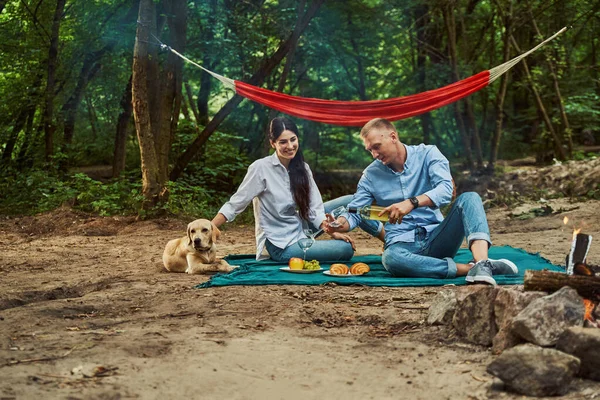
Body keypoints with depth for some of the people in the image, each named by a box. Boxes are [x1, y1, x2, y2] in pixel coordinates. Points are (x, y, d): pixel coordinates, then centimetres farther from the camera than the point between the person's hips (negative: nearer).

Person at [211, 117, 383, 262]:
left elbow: (315, 209, -3)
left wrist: (333, 232, -17)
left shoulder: (302, 168, 0)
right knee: (345, 249, -22)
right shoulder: (261, 168, -18)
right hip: (282, 246, -6)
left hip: (301, 228, 6)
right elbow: (234, 205, -16)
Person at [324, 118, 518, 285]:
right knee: (391, 258, -38)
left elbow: (446, 189, -17)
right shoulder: (370, 175, 7)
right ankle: (470, 269, -34)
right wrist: (338, 224, -15)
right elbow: (353, 214, 9)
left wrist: (412, 202, -33)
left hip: (436, 238, 0)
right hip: (402, 244, 0)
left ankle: (481, 263, -47)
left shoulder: (427, 154, 0)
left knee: (469, 198, -25)